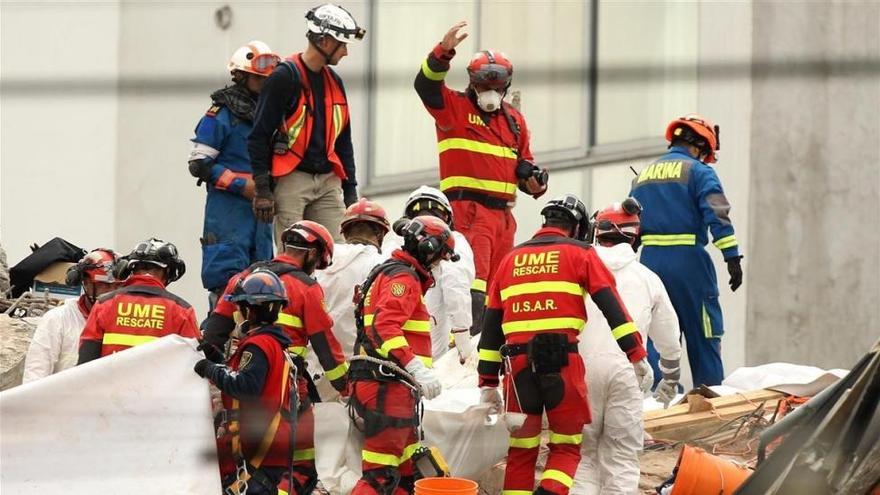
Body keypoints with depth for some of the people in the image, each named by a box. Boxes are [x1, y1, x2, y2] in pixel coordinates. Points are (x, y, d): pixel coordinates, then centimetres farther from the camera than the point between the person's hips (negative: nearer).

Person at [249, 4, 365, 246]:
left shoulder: (334, 82, 15)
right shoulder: (285, 77, -8)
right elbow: (259, 136, -10)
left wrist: (350, 189, 17)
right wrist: (263, 189, -14)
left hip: (328, 181, 7)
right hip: (292, 180, -7)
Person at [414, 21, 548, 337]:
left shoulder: (514, 120, 19)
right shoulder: (454, 108, 2)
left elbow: (523, 163, 27)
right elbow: (426, 85, -15)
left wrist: (533, 179, 4)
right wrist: (443, 52, -29)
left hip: (503, 212, 7)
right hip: (467, 207, -7)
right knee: (473, 277, -19)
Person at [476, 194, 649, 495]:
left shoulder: (511, 259, 20)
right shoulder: (580, 254, 9)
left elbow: (491, 326, 18)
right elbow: (612, 307, -2)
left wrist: (488, 383, 20)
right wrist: (637, 355, -2)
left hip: (519, 362, 3)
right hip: (562, 359, -3)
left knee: (521, 450, 11)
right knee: (567, 446, 5)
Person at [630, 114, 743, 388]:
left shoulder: (642, 176, 18)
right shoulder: (699, 172, -1)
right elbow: (717, 216, -13)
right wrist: (733, 257, -17)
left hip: (650, 260, 5)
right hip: (688, 260, -5)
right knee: (703, 334, 2)